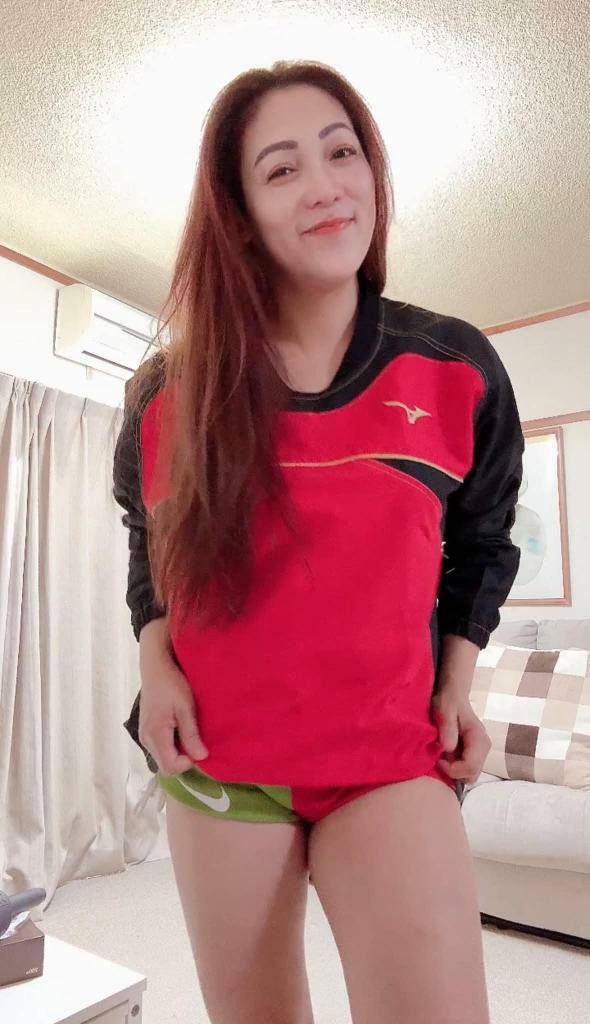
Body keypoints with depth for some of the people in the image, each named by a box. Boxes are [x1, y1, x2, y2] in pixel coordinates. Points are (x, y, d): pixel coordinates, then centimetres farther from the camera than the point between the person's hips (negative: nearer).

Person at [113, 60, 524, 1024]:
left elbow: (479, 540, 10)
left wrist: (457, 684, 3)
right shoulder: (169, 392, -3)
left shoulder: (458, 368, -3)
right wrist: (155, 663, -2)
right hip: (218, 754, 2)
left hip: (392, 751, -1)